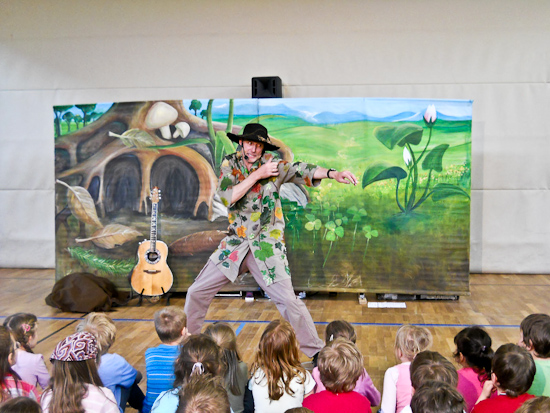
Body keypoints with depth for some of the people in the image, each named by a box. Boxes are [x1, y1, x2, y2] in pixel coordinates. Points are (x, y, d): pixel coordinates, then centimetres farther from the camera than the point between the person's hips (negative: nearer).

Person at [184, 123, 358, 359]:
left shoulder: (272, 164, -3)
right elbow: (227, 196, -14)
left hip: (267, 246, -2)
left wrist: (332, 174, -32)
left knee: (288, 300, -8)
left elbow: (300, 170, -16)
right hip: (236, 243, 3)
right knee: (197, 291, 5)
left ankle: (316, 352, 9)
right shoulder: (230, 165, 1)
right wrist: (257, 175, -17)